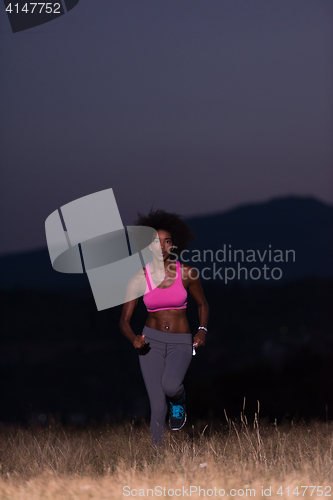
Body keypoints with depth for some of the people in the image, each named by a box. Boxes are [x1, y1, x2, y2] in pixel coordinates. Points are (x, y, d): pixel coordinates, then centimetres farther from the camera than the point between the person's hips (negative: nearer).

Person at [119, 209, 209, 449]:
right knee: (158, 407, -10)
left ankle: (179, 399, 7)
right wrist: (134, 338, -24)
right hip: (151, 341, 1)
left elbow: (203, 304, 12)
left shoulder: (187, 273, -5)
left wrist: (202, 330, -6)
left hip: (181, 344, -1)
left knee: (170, 385, -31)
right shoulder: (140, 278, -5)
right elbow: (124, 320, -2)